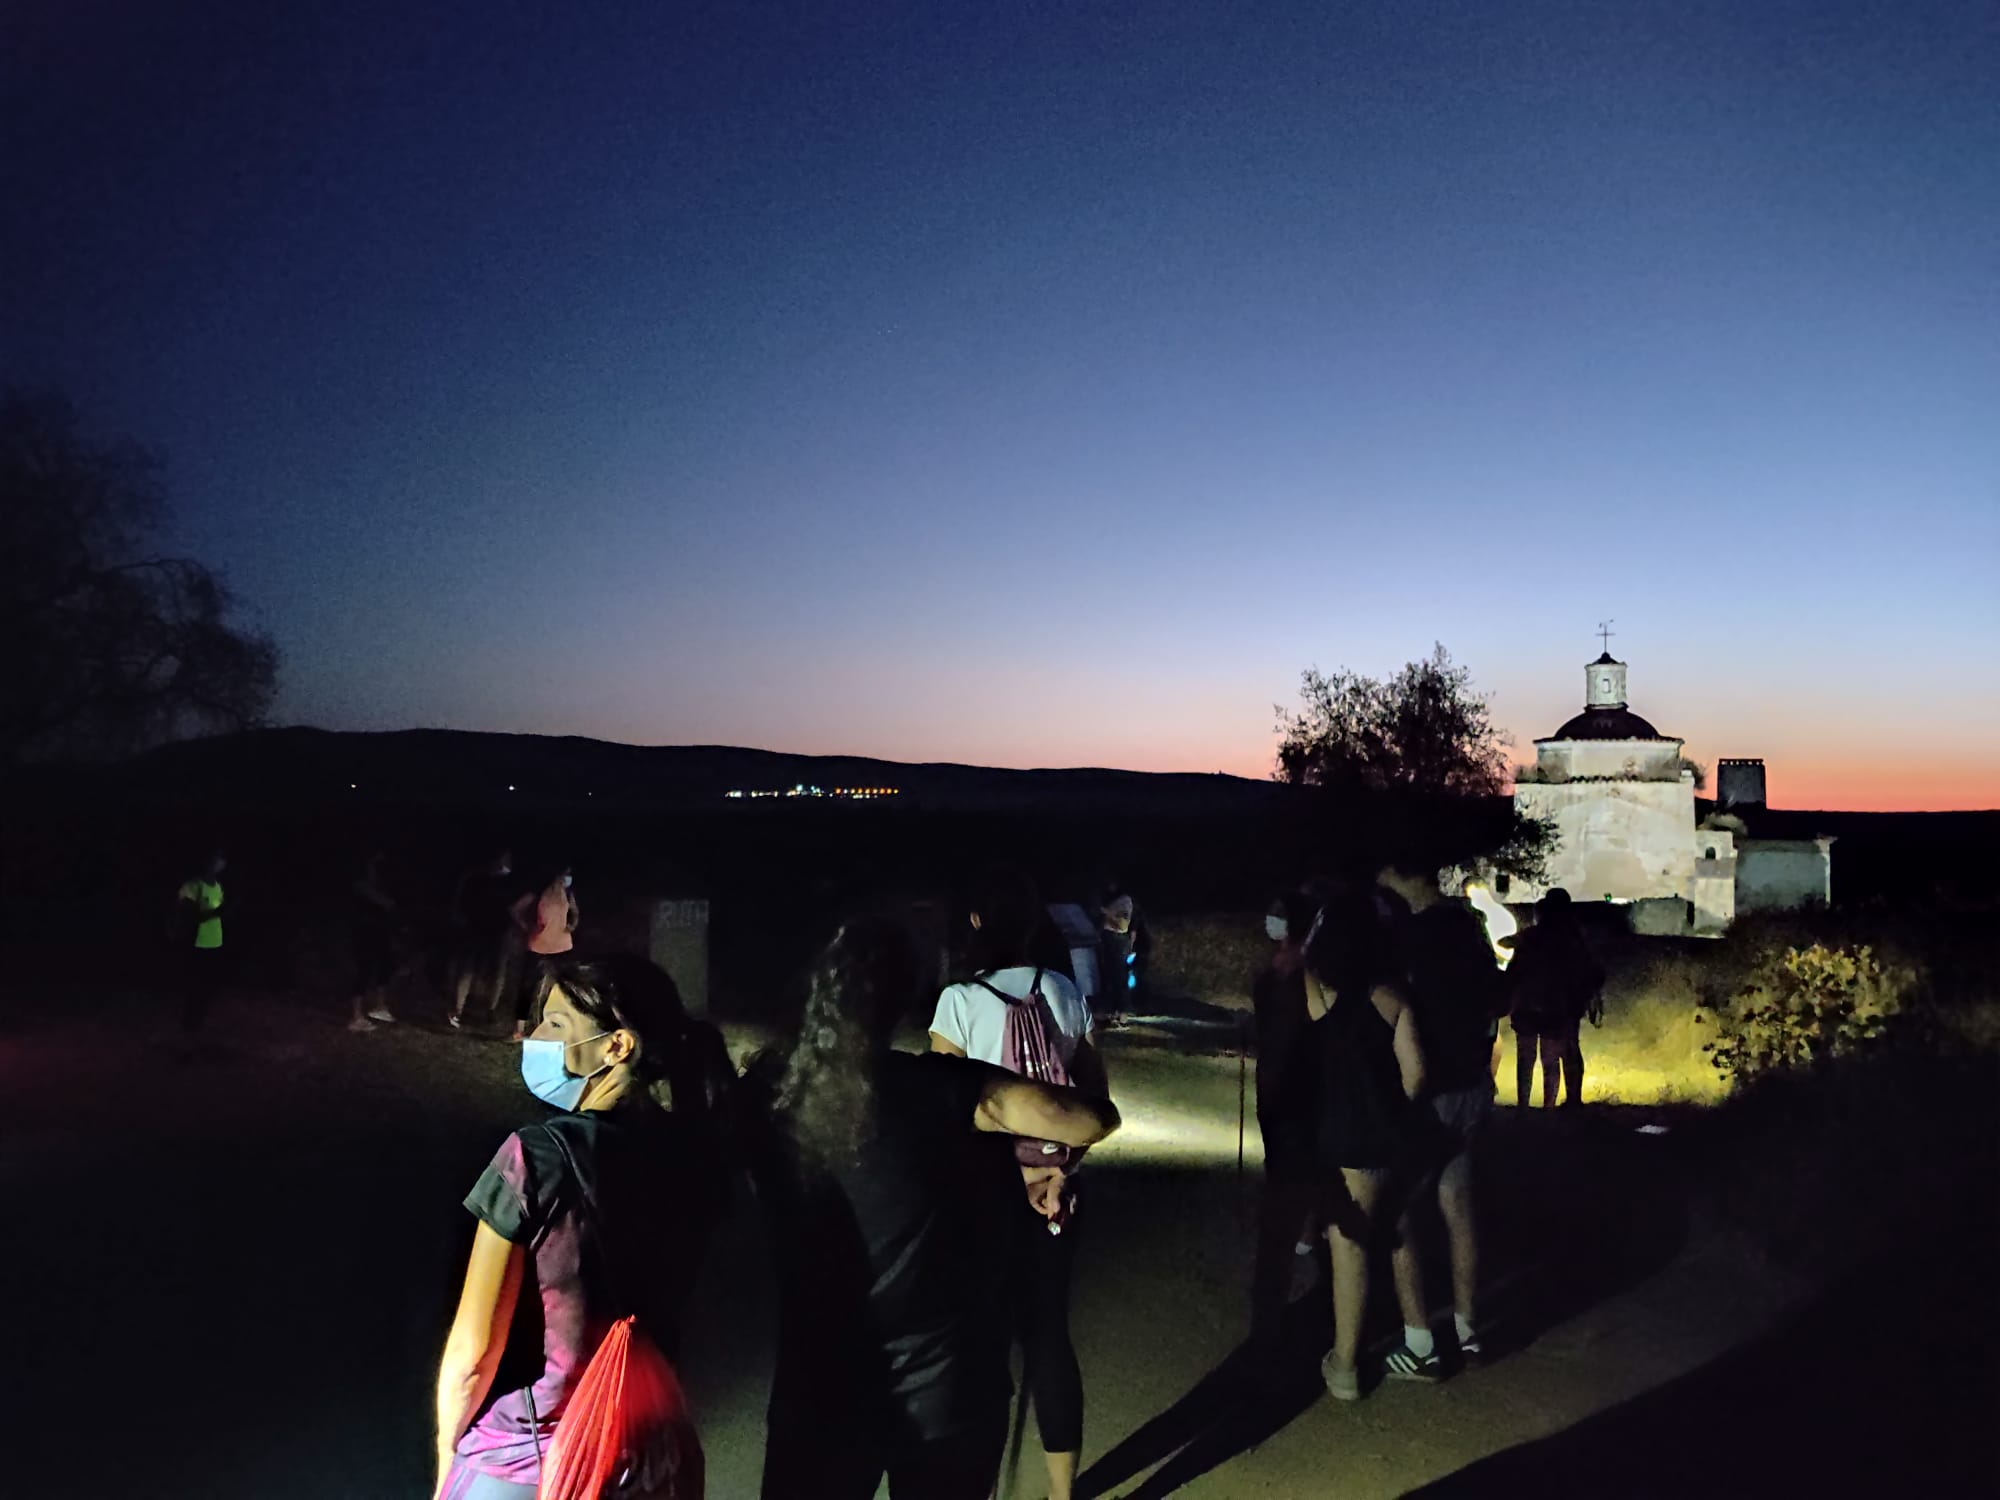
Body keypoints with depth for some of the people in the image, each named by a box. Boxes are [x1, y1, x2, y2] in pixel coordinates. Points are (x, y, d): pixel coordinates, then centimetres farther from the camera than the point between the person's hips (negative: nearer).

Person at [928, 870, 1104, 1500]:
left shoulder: (961, 1000, -13)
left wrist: (1014, 1173, -10)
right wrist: (1056, 1167, -6)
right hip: (1054, 1188, 4)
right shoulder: (1067, 995, -1)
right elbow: (1094, 1095, 1)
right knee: (1049, 1333, 15)